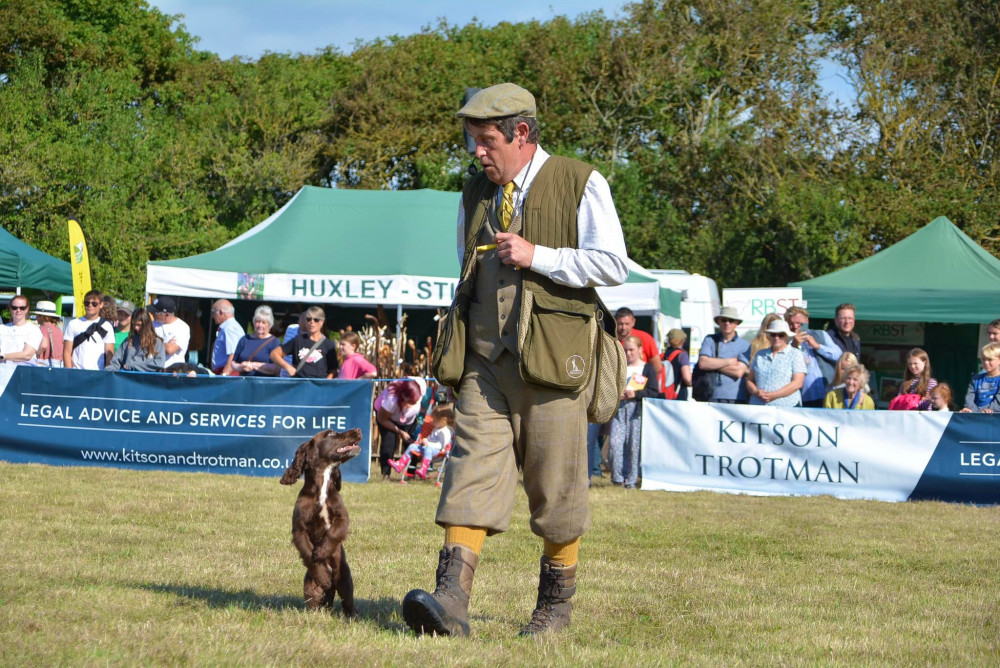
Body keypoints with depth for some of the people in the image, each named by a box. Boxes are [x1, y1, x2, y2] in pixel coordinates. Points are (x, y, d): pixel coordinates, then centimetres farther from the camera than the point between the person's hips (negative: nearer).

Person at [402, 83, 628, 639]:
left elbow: (613, 265, -8)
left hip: (552, 361, -4)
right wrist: (461, 344, 23)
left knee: (555, 484, 2)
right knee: (473, 467, -11)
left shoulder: (581, 185, -1)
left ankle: (557, 602, 18)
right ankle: (452, 600, -22)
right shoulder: (476, 194, 17)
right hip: (486, 358, 4)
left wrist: (536, 256, -16)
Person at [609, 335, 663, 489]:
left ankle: (630, 480, 4)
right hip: (619, 408, 3)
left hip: (637, 408, -3)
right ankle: (617, 477, -2)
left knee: (633, 445, -3)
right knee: (615, 443, -9)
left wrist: (635, 394, -14)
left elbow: (654, 392, -3)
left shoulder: (647, 368, 5)